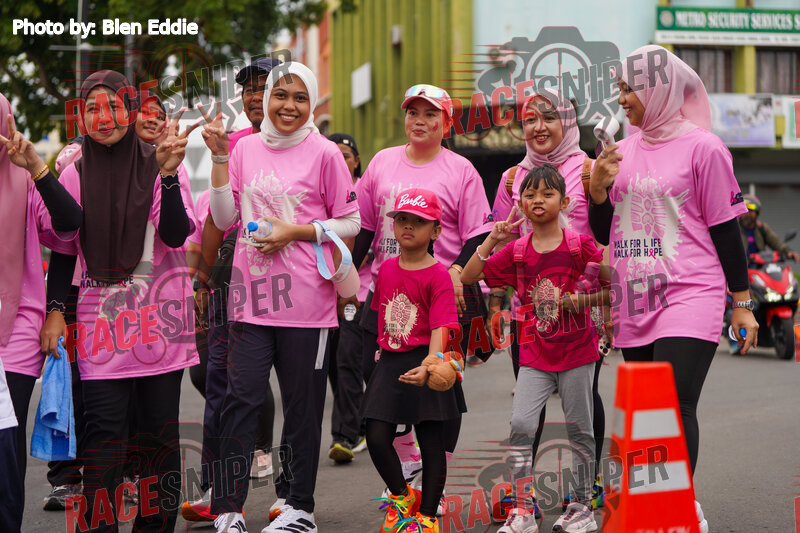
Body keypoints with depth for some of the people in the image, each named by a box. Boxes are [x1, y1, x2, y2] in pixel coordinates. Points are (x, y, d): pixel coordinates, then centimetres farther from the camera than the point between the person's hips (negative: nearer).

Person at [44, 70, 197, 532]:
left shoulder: (157, 165, 2)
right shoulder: (75, 176, 6)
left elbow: (176, 235, -9)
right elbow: (63, 252, 12)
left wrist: (168, 174, -20)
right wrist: (56, 311, 1)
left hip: (160, 320, 0)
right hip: (101, 326, 0)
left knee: (159, 433, 5)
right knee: (105, 433, -7)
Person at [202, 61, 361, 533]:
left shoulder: (324, 153, -2)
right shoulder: (246, 148, 9)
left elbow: (351, 223, 1)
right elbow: (224, 219, 7)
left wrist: (294, 231, -11)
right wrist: (219, 158, -1)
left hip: (306, 299, -2)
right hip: (252, 295, 3)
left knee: (302, 405, 6)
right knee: (240, 400, -1)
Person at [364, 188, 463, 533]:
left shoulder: (438, 276, -11)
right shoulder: (387, 269, 7)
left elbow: (440, 328, -20)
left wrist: (428, 366, -34)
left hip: (423, 365, -5)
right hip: (390, 363, 5)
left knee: (431, 444, 4)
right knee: (376, 438, -2)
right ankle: (401, 496, 22)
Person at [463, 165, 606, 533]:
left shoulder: (581, 245, -4)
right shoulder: (516, 251, 3)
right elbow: (468, 277, 2)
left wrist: (581, 299, -17)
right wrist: (493, 240, -6)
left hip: (576, 350, -2)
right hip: (535, 354, 2)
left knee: (579, 429, 6)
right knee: (521, 424, -10)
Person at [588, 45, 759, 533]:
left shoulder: (702, 146, -2)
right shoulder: (623, 151, 14)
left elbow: (726, 229, 0)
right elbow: (604, 233, 18)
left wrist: (742, 304, 1)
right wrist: (598, 188, -1)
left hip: (689, 297, -6)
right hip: (635, 305, 6)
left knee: (675, 407, -16)